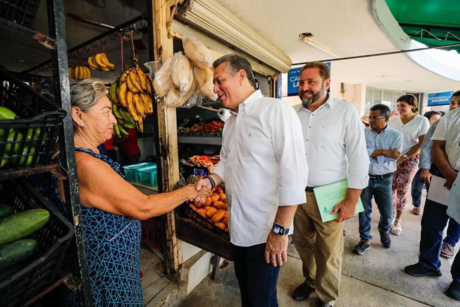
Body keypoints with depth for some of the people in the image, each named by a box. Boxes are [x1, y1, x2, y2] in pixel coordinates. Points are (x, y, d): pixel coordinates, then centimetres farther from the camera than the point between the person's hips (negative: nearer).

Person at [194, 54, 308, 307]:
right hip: (238, 226, 7)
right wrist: (211, 180, -5)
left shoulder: (276, 110, -16)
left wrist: (280, 229, -21)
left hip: (266, 229, -7)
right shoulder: (230, 123, 9)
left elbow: (293, 172, -22)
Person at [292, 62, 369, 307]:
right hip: (297, 194, 4)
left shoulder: (345, 111, -7)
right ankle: (310, 281, 49)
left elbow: (358, 157, -9)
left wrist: (351, 200, -11)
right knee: (303, 244, 21)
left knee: (328, 255, 13)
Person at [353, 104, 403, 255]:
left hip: (384, 180, 1)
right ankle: (365, 239, 26)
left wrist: (372, 153, -15)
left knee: (388, 213, 9)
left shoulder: (396, 135, -1)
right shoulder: (363, 133, -1)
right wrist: (385, 152, -17)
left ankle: (384, 231, 43)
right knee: (364, 211, 8)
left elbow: (393, 157, -14)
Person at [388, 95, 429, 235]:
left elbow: (422, 144, -6)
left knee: (403, 191, 4)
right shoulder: (392, 120, 3)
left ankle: (398, 221, 18)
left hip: (409, 160, -2)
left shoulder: (422, 121, -3)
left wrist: (403, 158, -13)